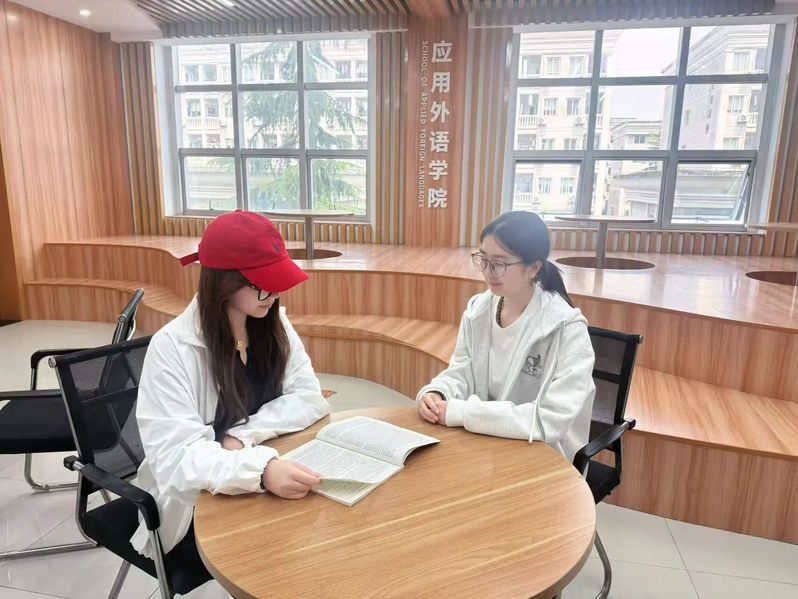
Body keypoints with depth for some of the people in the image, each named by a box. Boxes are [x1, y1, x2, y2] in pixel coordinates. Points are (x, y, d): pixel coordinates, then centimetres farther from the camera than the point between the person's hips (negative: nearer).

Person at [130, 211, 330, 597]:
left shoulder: (274, 324, -4)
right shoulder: (172, 347, -20)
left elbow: (309, 399, -8)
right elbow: (176, 457, -27)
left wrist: (242, 435, -23)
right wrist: (260, 470, -44)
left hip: (261, 490, 5)